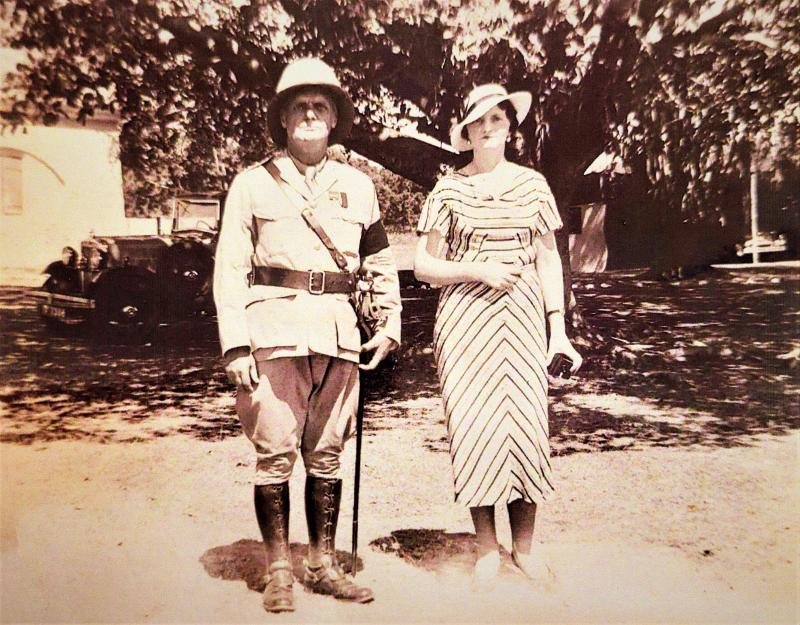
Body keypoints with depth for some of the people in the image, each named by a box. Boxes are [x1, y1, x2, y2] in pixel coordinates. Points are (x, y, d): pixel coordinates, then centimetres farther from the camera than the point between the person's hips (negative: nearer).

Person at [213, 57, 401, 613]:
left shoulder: (358, 186, 13)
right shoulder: (253, 184, 5)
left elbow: (382, 264, 19)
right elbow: (230, 268, 0)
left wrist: (390, 324, 9)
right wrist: (235, 344, -8)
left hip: (338, 330, 3)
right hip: (275, 327, -2)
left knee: (328, 453, 9)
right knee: (276, 452, -1)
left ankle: (324, 563, 22)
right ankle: (278, 570, 15)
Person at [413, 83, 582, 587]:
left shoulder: (532, 184, 9)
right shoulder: (449, 190, 4)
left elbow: (549, 260, 9)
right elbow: (424, 266, 4)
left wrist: (559, 330, 3)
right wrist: (478, 270, -11)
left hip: (522, 316, 1)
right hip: (465, 318, -1)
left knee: (526, 423, -1)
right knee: (474, 426, 0)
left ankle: (524, 546, 17)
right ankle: (487, 549, 17)